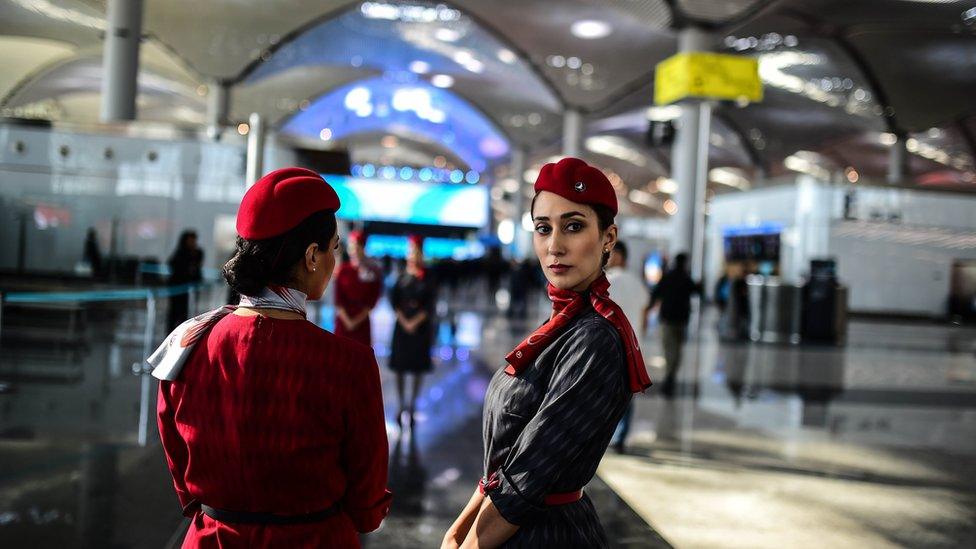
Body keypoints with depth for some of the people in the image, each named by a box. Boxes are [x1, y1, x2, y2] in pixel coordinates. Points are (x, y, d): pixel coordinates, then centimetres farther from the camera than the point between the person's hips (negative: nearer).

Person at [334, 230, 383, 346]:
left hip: (362, 322, -1)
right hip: (343, 321, 1)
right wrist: (346, 320, -9)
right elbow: (338, 298, -1)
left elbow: (373, 301, -2)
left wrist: (358, 319, -8)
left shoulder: (374, 271, -2)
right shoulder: (343, 269, 1)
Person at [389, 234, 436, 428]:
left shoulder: (428, 279, -1)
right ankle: (402, 405, 8)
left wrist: (415, 322, -10)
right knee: (400, 367, 1)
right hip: (402, 324, 1)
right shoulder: (402, 276, 4)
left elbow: (430, 305, -3)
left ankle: (412, 404, 11)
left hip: (421, 326, -1)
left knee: (419, 367, 2)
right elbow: (394, 300, 2)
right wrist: (404, 322, -8)